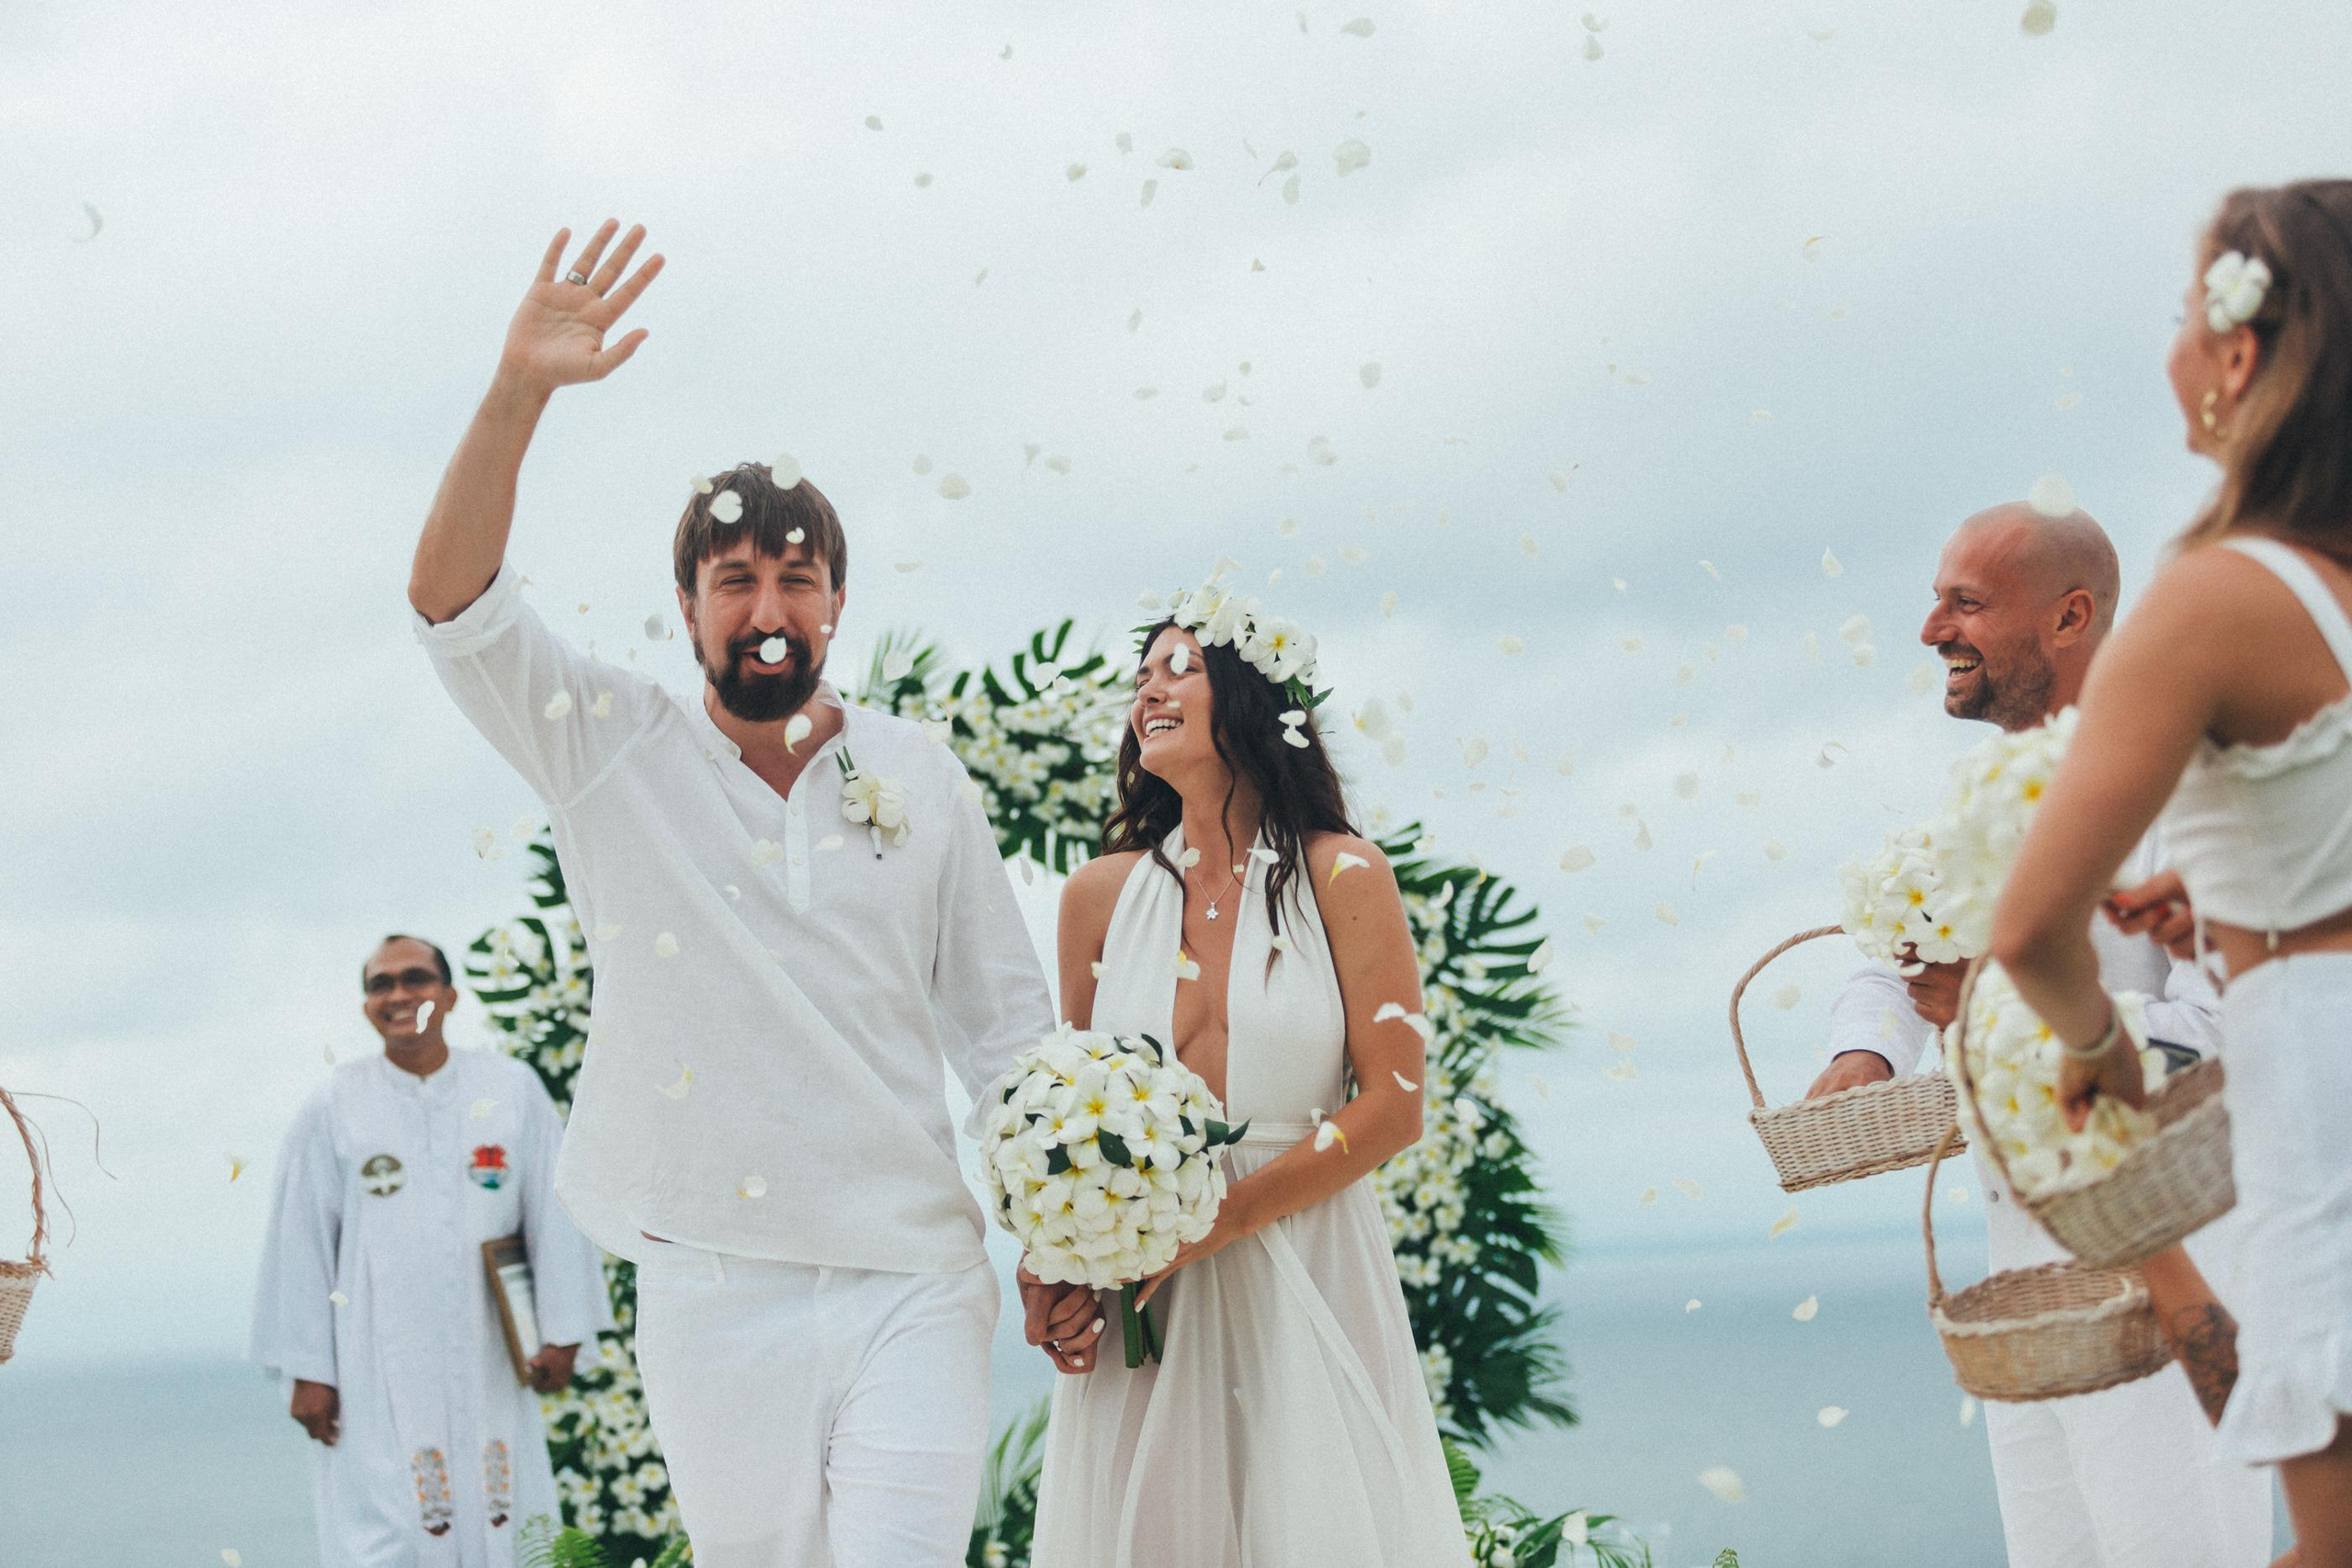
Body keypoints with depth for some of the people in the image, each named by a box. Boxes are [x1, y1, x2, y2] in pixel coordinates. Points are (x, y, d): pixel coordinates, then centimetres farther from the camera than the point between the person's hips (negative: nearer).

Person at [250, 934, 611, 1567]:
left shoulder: (511, 1088, 4)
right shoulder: (333, 1107, 1)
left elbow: (553, 1213, 7)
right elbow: (300, 1244, 3)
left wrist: (562, 1332, 4)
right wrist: (308, 1370, 0)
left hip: (489, 1361, 2)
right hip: (376, 1366, -2)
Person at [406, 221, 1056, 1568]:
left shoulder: (924, 778, 9)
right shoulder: (618, 751, 5)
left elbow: (1007, 1024, 12)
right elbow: (452, 601, -9)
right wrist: (520, 394, -21)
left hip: (913, 1280, 0)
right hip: (713, 1291, 0)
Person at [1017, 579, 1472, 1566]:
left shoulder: (1341, 881, -2)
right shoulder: (1101, 896, 7)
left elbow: (1392, 1109, -5)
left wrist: (1209, 1225, -13)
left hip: (1306, 1282, -2)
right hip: (1138, 1303, 2)